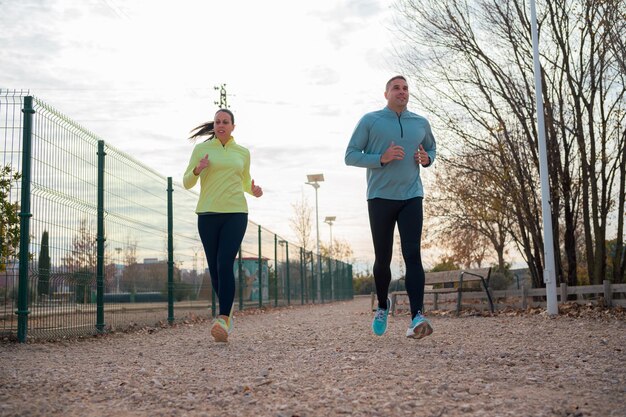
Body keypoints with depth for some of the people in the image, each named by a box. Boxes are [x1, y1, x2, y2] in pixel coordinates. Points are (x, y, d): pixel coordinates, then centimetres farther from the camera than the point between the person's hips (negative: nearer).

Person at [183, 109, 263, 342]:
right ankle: (227, 311, 26)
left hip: (235, 213, -1)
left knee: (225, 264, -15)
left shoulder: (243, 153, 12)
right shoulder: (202, 149, 7)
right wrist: (197, 170, -15)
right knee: (214, 268, 5)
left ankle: (223, 318, -17)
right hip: (208, 214, 1)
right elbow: (186, 183, 6)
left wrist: (253, 191, 3)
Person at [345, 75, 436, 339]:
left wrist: (427, 159, 3)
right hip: (380, 198, -1)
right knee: (382, 258, 7)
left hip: (411, 197, 1)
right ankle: (382, 306, 32)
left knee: (413, 255, -13)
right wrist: (381, 158, -16)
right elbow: (350, 156, -1)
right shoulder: (370, 121, 2)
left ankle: (417, 317, -20)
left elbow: (432, 148, 28)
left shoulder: (421, 123, 12)